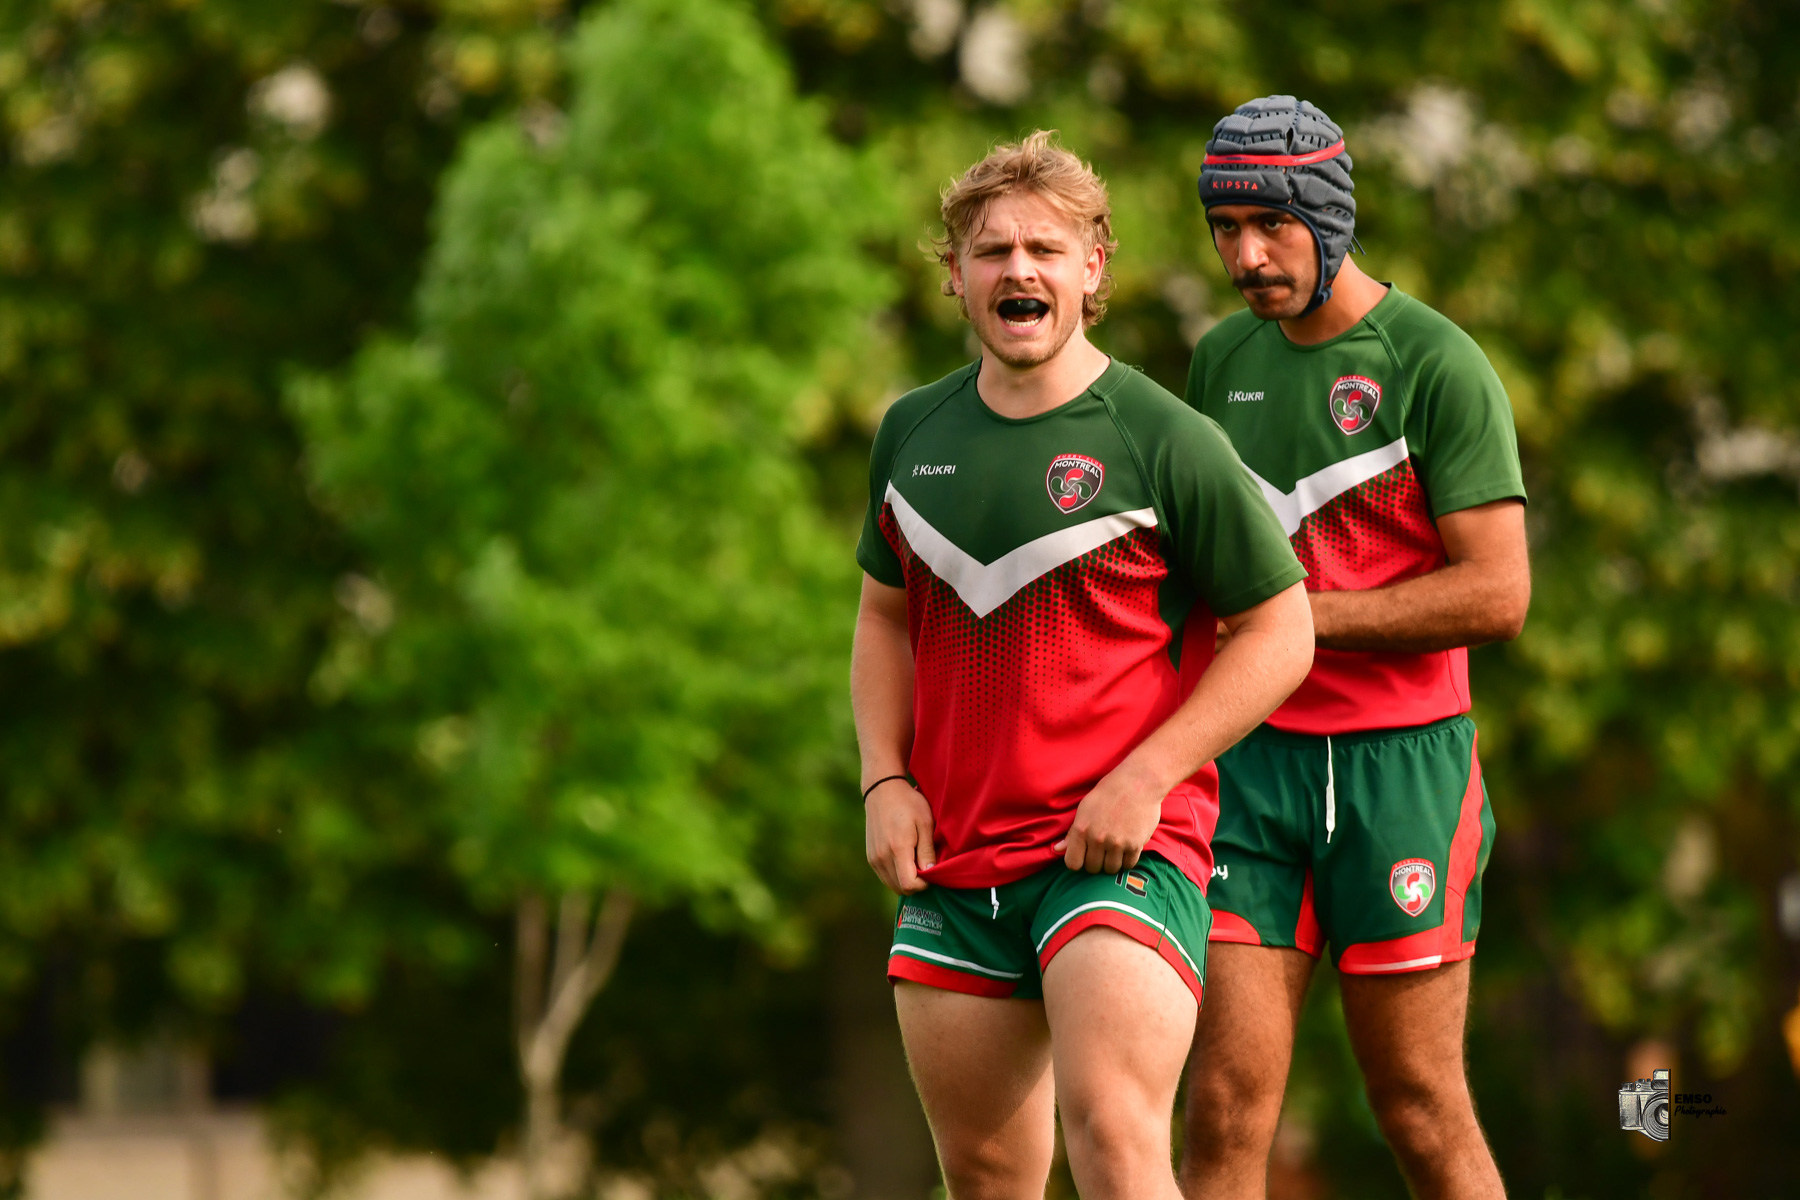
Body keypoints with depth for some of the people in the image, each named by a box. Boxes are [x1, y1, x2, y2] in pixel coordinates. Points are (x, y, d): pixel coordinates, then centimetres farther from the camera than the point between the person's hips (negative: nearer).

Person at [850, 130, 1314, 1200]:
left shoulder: (1167, 443, -8)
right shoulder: (914, 433, 9)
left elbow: (1280, 633, -4)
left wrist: (1141, 780, -13)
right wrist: (886, 781, 7)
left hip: (1120, 852, -6)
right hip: (952, 859, 6)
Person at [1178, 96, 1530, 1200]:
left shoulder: (1440, 366, -8)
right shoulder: (1223, 362, 11)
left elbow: (1497, 595, -14)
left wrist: (1297, 615, -13)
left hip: (1400, 767, -4)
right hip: (1251, 764, 5)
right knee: (1226, 1108, -5)